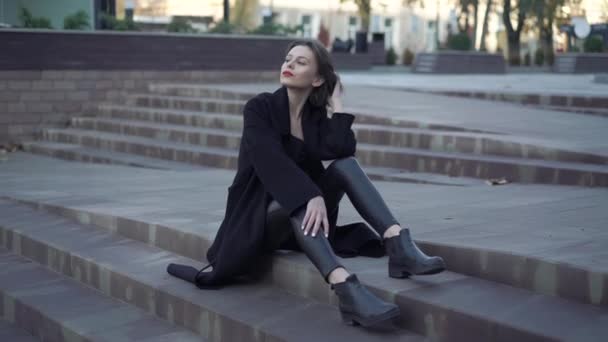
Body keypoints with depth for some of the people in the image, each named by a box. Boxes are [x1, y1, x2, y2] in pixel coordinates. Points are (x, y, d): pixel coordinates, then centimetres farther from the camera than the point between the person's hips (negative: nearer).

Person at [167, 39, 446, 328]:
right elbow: (272, 162, -27)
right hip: (257, 219, -5)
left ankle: (400, 248, -34)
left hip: (301, 218, 5)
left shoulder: (317, 116, 4)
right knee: (298, 201, -37)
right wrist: (312, 196, -40)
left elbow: (342, 151, -19)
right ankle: (347, 291, -55)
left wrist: (337, 103, -9)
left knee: (345, 164, -17)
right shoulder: (259, 108, -9)